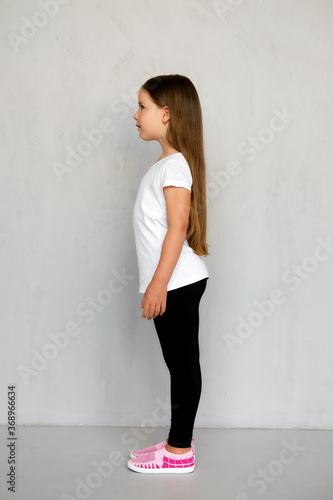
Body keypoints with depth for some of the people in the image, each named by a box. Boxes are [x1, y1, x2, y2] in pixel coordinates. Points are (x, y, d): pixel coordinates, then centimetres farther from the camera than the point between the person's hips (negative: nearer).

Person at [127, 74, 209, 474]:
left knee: (182, 363, -1)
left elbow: (178, 226, -20)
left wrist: (158, 283, -21)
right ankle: (179, 442, 26)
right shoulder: (168, 163, 16)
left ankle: (179, 452, 10)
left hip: (177, 282, -10)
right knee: (180, 363, 14)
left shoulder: (175, 164, -14)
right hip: (175, 282, 10)